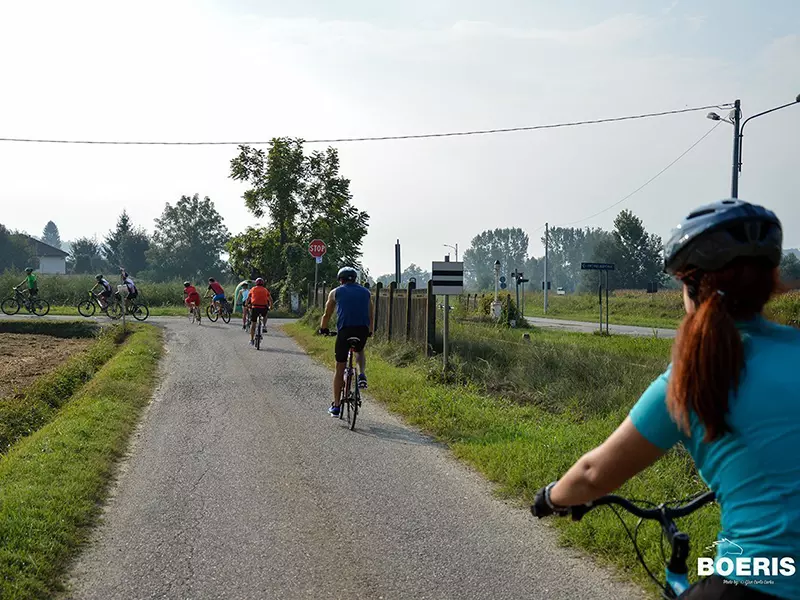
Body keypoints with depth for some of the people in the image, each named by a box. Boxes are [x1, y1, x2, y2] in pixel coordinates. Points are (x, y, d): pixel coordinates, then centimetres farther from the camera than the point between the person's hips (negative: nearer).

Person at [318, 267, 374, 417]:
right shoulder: (366, 292, 21)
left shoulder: (335, 292, 15)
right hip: (363, 330, 2)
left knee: (340, 368, 10)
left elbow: (327, 315, 22)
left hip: (345, 330, -2)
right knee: (359, 351, 35)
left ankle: (336, 406, 13)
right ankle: (362, 375, 7)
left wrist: (323, 329, 39)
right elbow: (371, 316, 25)